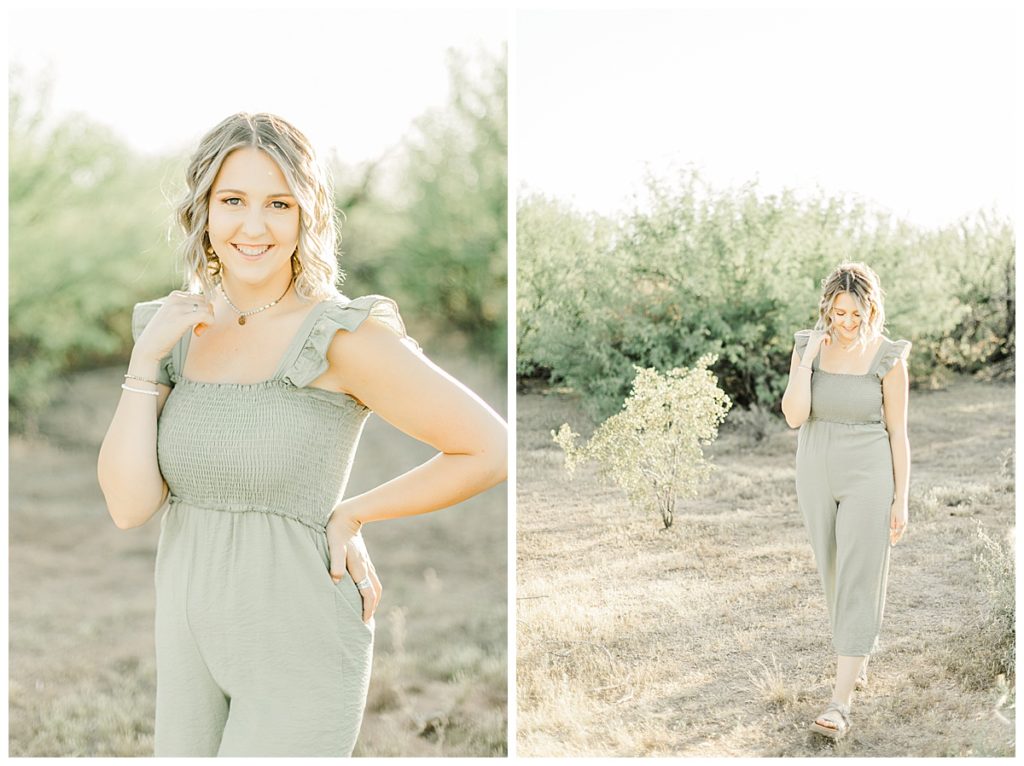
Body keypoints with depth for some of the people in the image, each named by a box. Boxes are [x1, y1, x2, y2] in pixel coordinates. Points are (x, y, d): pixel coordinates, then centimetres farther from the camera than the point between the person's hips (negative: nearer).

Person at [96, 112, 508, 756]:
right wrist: (146, 357, -12)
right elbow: (129, 505, -5)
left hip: (301, 642, -6)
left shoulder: (342, 335, -16)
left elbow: (491, 449, -14)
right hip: (194, 628, 7)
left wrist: (352, 515, -8)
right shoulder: (175, 329, 2)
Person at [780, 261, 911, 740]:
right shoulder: (807, 346, -3)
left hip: (869, 478, -4)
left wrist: (901, 501, -7)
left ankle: (840, 703, -8)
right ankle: (858, 657, 43)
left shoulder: (889, 358, -11)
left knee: (858, 583, -8)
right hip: (817, 476, 4)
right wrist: (809, 353, -19)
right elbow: (794, 416, -15)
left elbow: (898, 432, -6)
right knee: (835, 575, 18)